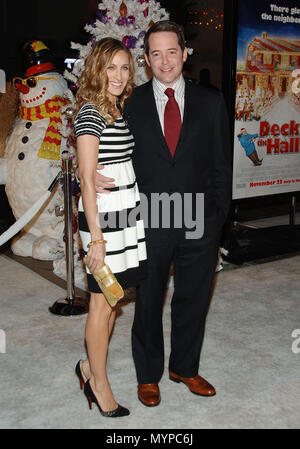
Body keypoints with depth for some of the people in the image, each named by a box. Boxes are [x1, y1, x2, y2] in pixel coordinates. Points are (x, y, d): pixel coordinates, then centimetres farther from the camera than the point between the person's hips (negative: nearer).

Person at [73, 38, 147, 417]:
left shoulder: (120, 110, 14)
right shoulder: (90, 113, -13)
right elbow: (87, 181, -17)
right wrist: (97, 239, -19)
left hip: (127, 215, 8)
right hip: (103, 217, -8)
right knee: (102, 302, 4)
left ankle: (90, 365, 34)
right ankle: (100, 385, 21)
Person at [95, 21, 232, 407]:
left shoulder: (210, 102, 4)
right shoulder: (130, 103, 1)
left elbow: (221, 164, 6)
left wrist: (219, 215, 0)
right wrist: (93, 174, -16)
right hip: (150, 224, -1)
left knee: (192, 299, 16)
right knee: (148, 302, 12)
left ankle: (184, 368, 39)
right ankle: (148, 375, 34)